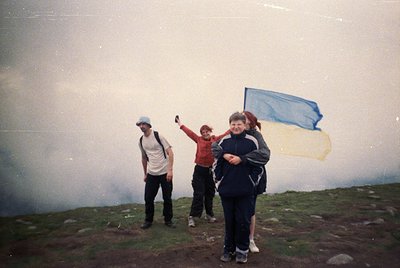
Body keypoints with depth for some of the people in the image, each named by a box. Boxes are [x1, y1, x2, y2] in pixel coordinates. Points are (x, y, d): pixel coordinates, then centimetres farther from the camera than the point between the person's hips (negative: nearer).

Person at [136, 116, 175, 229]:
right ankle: (148, 220, 21)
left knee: (167, 198, 5)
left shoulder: (158, 136, -9)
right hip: (151, 174, 4)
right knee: (148, 198, 3)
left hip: (165, 173, -4)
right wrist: (145, 174, 19)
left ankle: (168, 220, 21)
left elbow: (170, 153, -12)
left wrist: (170, 170, -20)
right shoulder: (141, 141, 7)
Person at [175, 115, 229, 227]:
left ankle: (209, 214, 27)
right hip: (200, 170, -2)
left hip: (210, 170, 2)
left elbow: (226, 134, 7)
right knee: (198, 194, -3)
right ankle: (192, 217, 4)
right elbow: (189, 132, 9)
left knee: (210, 193, 13)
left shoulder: (216, 139, 3)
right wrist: (180, 124, 16)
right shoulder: (199, 140, 1)